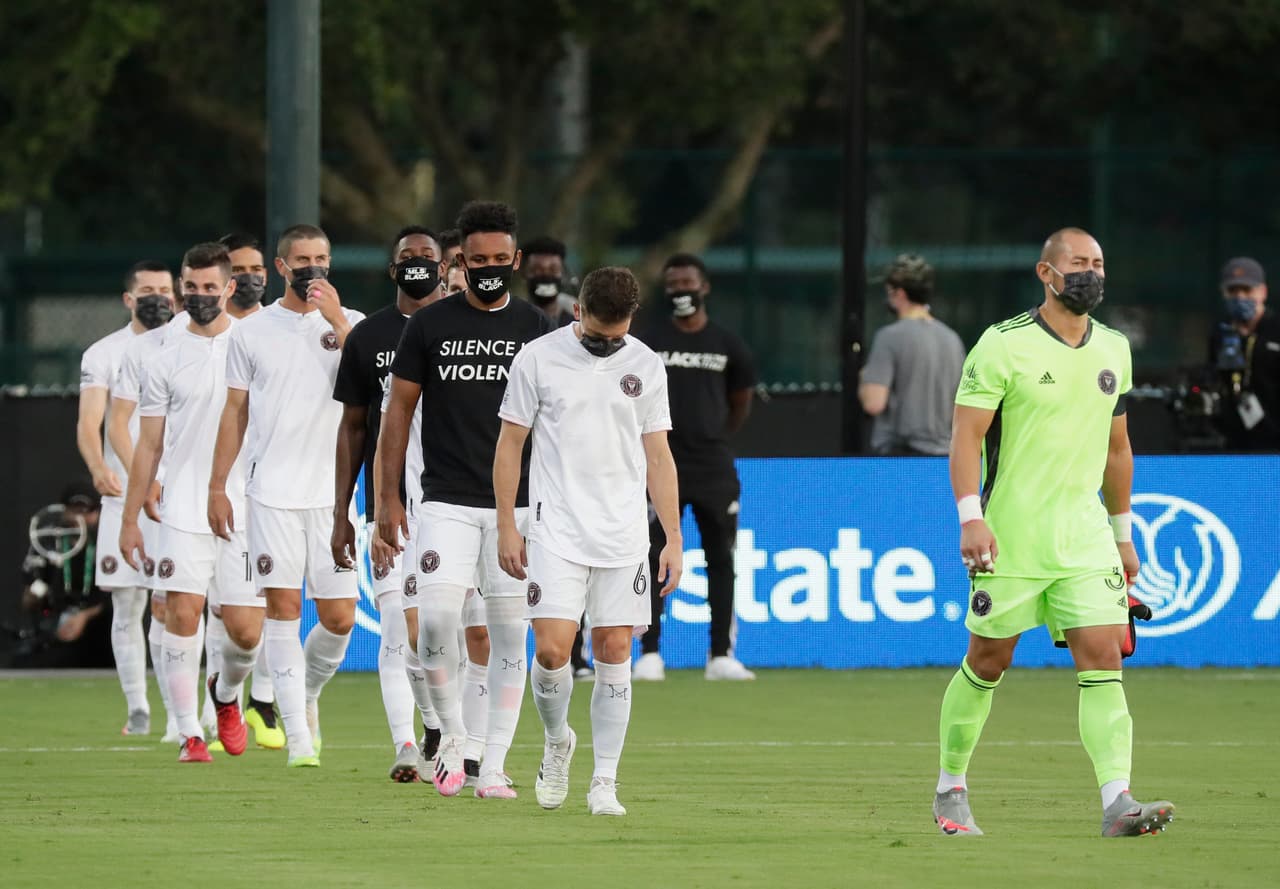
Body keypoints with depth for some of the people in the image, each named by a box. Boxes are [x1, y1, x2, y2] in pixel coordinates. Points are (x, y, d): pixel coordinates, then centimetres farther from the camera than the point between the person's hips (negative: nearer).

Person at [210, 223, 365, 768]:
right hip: (272, 492, -1)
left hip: (331, 491, 1)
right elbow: (235, 412, 11)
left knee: (339, 618, -2)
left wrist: (336, 319, -15)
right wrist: (217, 485, 8)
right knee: (283, 608, -8)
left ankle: (307, 692, 28)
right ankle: (299, 737, -6)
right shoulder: (251, 332, 7)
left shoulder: (348, 324, 6)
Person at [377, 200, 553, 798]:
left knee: (509, 635, 0)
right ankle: (451, 737, 6)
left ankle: (493, 769, 4)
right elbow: (399, 410, 7)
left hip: (517, 503, 1)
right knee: (435, 617, -15)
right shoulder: (430, 326, 3)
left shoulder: (534, 329, 6)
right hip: (447, 500, -1)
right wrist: (388, 497, 2)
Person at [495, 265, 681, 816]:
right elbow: (510, 445, 4)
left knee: (614, 652, -1)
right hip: (557, 531, -2)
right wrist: (506, 527, -1)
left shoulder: (645, 365, 6)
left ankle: (605, 782, 5)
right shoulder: (538, 359, -1)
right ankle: (556, 741, 17)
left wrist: (673, 539, 7)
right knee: (551, 649, -12)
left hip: (624, 533, 2)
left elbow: (658, 457, 11)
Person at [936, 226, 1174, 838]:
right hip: (1010, 536, -4)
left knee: (1104, 660, -9)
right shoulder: (1003, 346, -8)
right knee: (987, 664, 6)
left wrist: (1122, 533, 21)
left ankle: (1117, 802, -17)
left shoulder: (1113, 350, 10)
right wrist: (971, 516, -23)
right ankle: (950, 788, 25)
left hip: (1085, 539, 4)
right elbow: (966, 434, -11)